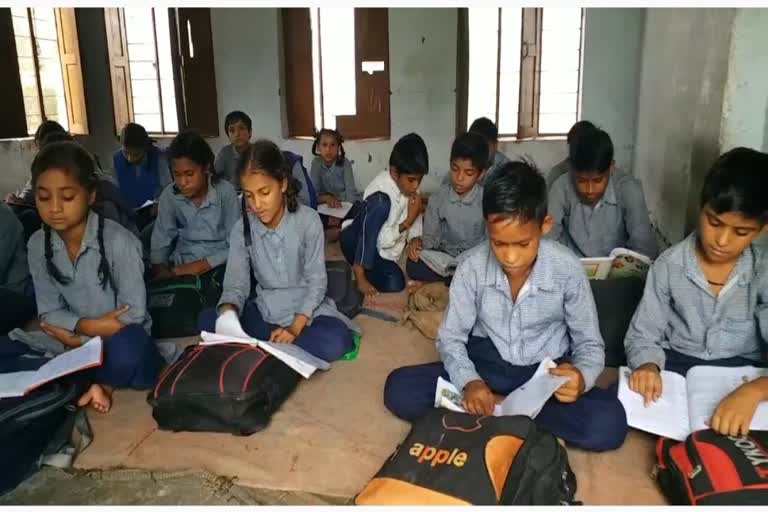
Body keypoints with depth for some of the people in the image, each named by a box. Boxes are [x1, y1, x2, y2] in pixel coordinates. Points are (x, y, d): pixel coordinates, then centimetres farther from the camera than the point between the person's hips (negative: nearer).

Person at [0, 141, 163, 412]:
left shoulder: (118, 241, -17)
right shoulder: (38, 245, -1)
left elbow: (133, 314, -16)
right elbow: (49, 313, 0)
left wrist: (76, 333, -14)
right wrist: (88, 326, -20)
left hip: (119, 346, -4)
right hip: (75, 344, 5)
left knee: (127, 346, -38)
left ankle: (104, 383, -4)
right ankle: (90, 383, -17)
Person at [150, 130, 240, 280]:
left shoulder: (225, 192, -11)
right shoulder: (169, 196, -2)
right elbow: (160, 245, 2)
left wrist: (197, 267, -20)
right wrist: (162, 271, -18)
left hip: (217, 267, -1)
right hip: (181, 266, 2)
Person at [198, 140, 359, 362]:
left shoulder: (308, 220, -15)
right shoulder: (242, 229, -6)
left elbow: (316, 280, -12)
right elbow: (236, 283, -9)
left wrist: (295, 327, -25)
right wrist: (228, 311, -34)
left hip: (306, 308, -3)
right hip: (264, 310, 3)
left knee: (335, 342, -33)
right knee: (207, 320, -19)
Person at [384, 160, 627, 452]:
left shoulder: (567, 269, -16)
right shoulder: (472, 266, -15)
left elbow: (590, 345, -6)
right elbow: (451, 337, -7)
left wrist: (581, 376, -30)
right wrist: (468, 381, -29)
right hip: (486, 364, 1)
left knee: (609, 423, -30)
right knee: (399, 389, -20)